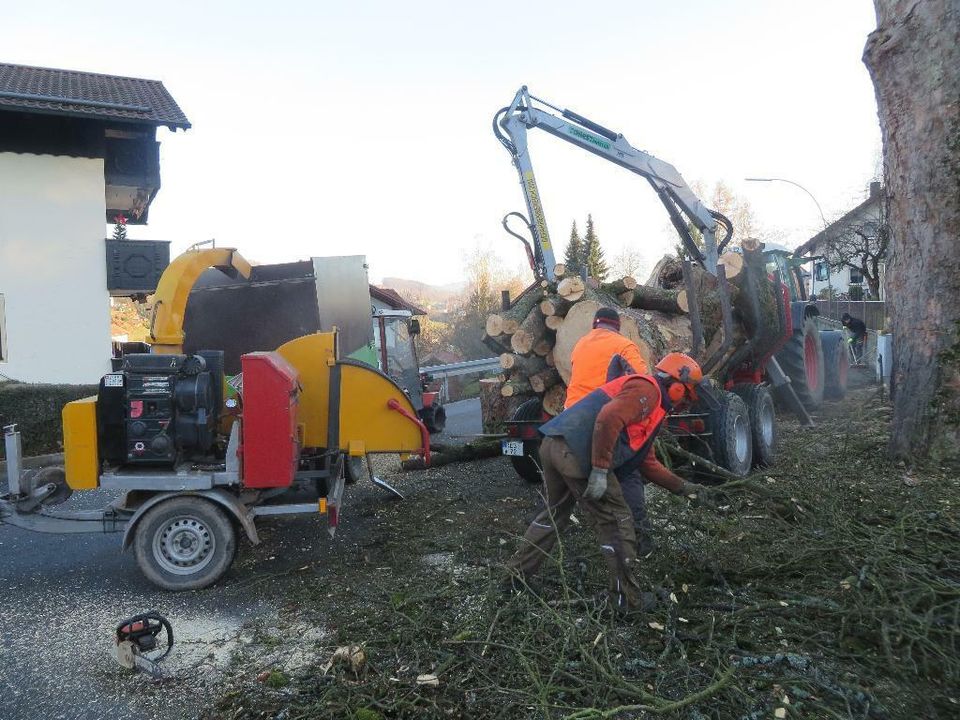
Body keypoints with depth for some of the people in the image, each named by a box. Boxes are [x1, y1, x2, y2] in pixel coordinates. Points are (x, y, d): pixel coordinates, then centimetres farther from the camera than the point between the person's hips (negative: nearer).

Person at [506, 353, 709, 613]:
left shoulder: (653, 407, 29)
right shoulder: (646, 389, -3)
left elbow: (646, 461, 34)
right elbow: (608, 419, -20)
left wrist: (680, 486, 36)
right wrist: (600, 472, -19)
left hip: (553, 445, 10)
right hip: (577, 452, -10)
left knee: (555, 513, 27)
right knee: (616, 521, 2)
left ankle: (516, 572, 35)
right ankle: (628, 599, 9)